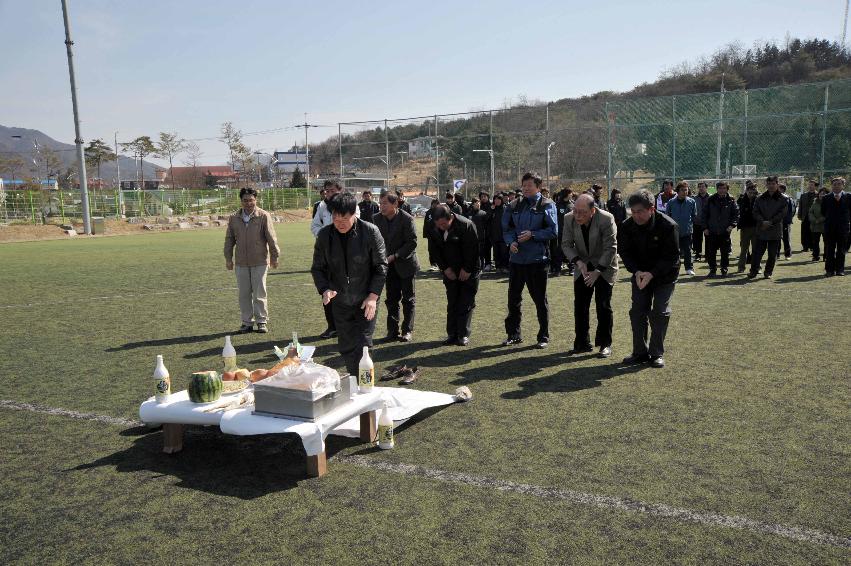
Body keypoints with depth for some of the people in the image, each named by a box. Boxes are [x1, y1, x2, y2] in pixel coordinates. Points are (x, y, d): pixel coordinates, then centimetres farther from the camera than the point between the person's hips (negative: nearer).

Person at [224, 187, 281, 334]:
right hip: (241, 262, 4)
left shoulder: (264, 216, -5)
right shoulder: (234, 218, 6)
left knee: (259, 293, 1)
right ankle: (247, 322, 17)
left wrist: (274, 256, -3)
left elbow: (271, 238, -4)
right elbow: (229, 239, 13)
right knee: (244, 294, 8)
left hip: (260, 261, -3)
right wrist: (228, 258, 12)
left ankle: (262, 321, 11)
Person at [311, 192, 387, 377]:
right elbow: (317, 268, 4)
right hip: (339, 302, 3)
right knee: (346, 348, 11)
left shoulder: (370, 232, -11)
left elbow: (381, 266, -5)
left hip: (366, 301, -3)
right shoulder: (324, 235, -2)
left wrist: (373, 295, -13)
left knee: (362, 346, -7)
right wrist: (325, 289, -14)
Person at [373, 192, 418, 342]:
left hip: (406, 264, -4)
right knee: (391, 299, 8)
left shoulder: (406, 219, -16)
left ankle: (407, 331, 15)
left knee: (408, 299, 6)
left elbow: (412, 243, -18)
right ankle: (393, 331, 15)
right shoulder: (378, 219, -2)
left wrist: (395, 256, -23)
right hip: (389, 265, 4)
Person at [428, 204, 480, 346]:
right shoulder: (434, 228, -8)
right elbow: (434, 249, 2)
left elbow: (473, 249, -16)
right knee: (452, 303, 7)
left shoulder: (466, 225, -21)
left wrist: (467, 269, -14)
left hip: (468, 271, -4)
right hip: (450, 271, 4)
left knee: (466, 303, -1)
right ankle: (452, 334, 13)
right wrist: (445, 268, -4)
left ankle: (464, 335, 6)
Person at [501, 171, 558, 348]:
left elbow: (553, 231, -8)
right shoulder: (515, 205, 10)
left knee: (540, 299, 5)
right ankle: (513, 334, 23)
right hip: (516, 258, 4)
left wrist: (532, 235, -18)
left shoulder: (547, 205, -2)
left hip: (537, 259, -4)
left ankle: (544, 337, 17)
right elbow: (506, 228, 11)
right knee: (513, 297, 10)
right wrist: (511, 241, -8)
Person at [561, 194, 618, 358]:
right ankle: (582, 343, 14)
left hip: (604, 267, -4)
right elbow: (566, 244, -5)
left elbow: (610, 248, -19)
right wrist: (578, 262, -20)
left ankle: (605, 344, 10)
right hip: (583, 267, 4)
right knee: (580, 306, 2)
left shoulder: (606, 219, -23)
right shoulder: (569, 219, -12)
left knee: (603, 306, -4)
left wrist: (597, 271, -22)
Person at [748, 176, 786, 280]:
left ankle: (768, 272, 16)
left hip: (775, 231, 0)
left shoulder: (782, 199, 2)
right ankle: (753, 271, 7)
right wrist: (762, 222, -15)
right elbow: (755, 212, 1)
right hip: (761, 230, 1)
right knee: (758, 252, 0)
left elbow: (782, 213, -5)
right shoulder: (760, 198, 6)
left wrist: (771, 222, -15)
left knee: (773, 254, 5)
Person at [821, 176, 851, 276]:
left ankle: (840, 269, 12)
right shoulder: (826, 198, 4)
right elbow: (823, 212, 7)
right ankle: (830, 270, 7)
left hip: (843, 227, 0)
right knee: (829, 249, 1)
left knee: (841, 249, 4)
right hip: (830, 227, 0)